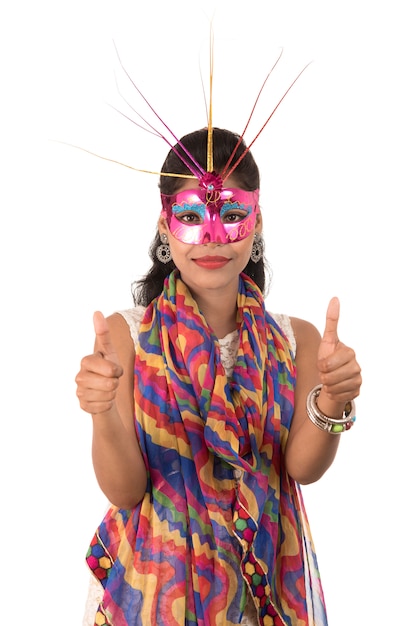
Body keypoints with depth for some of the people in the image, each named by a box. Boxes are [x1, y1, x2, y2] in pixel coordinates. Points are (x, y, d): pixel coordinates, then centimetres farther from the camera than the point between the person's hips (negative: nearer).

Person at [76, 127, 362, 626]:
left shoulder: (296, 339, -4)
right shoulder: (125, 334, -10)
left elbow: (304, 467, -15)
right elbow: (124, 490, -14)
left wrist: (330, 405, -35)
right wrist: (104, 414, -33)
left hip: (266, 581, 2)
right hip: (156, 580, -2)